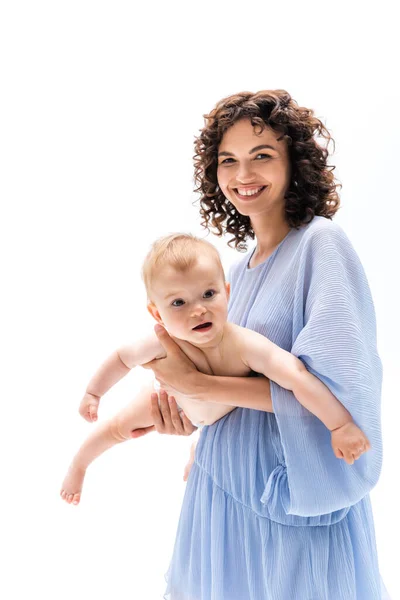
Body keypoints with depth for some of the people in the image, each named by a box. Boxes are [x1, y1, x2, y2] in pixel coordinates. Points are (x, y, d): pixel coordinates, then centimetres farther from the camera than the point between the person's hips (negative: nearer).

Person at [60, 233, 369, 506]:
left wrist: (341, 425, -58)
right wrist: (93, 393, -13)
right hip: (173, 396, 0)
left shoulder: (246, 345, -50)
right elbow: (123, 358, -22)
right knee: (119, 427, 11)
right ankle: (78, 465, 44)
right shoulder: (164, 343, -42)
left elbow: (298, 377, -56)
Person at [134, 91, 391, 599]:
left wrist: (197, 384, -17)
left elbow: (334, 380, -23)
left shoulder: (321, 242, -14)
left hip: (296, 497, -6)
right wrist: (175, 397, -5)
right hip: (227, 482, 7)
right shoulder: (241, 268, 8)